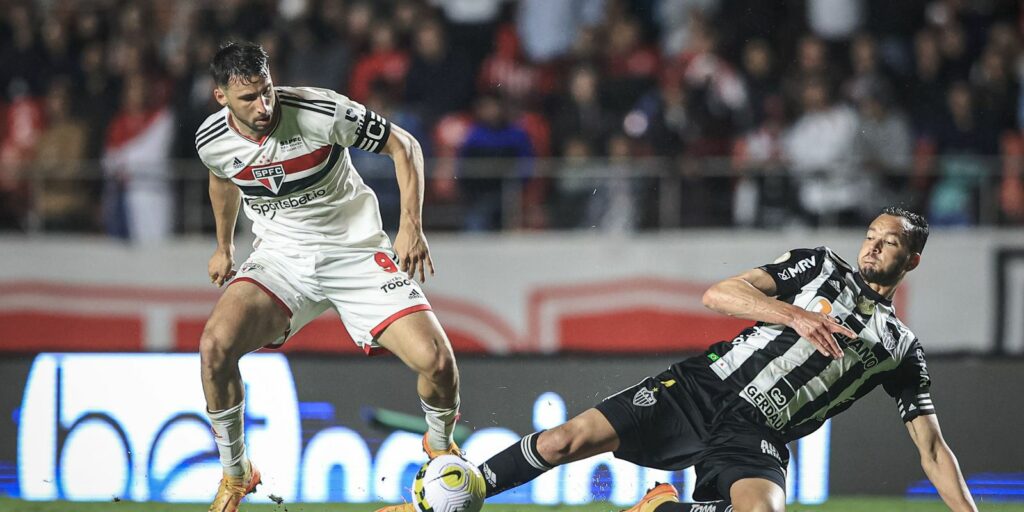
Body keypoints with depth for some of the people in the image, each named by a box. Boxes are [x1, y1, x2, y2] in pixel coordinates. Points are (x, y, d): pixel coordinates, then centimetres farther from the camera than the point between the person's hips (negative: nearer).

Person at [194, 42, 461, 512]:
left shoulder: (322, 112, -21)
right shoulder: (212, 141, -9)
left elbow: (403, 146, -9)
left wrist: (411, 226, -18)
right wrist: (224, 246, 29)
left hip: (357, 253, -2)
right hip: (280, 258, 2)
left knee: (436, 361, -19)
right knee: (216, 344, -26)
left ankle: (440, 445, 19)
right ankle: (235, 474, -3)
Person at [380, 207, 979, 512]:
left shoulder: (902, 349, 15)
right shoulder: (820, 266, 14)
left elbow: (933, 449, 13)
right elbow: (720, 294, 2)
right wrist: (795, 314, -13)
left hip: (755, 437, 0)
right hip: (703, 386, 0)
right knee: (570, 440, -15)